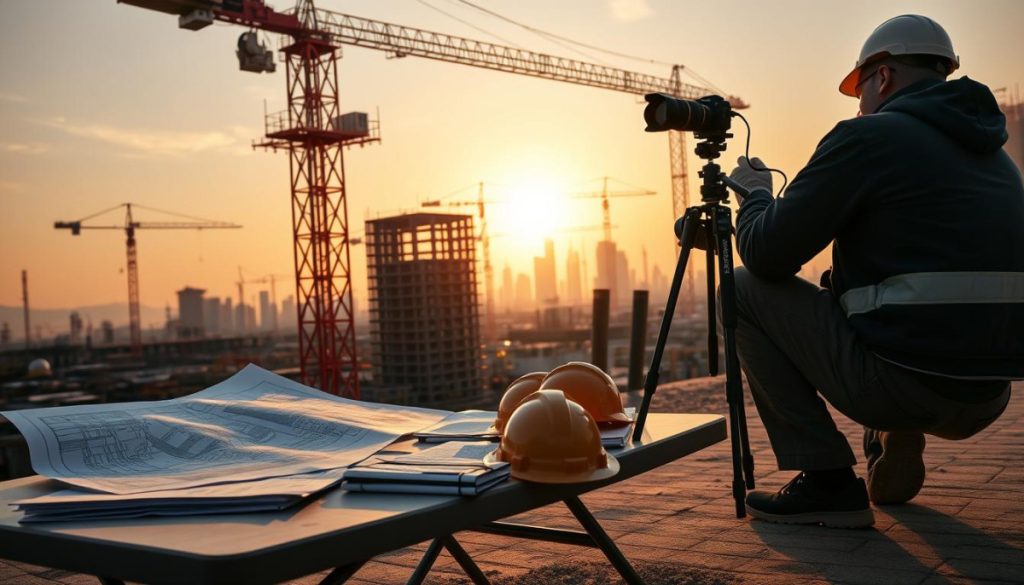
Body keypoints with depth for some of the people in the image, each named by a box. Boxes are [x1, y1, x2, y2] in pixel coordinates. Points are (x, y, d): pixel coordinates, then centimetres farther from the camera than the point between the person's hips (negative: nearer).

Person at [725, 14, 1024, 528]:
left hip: (902, 380, -9)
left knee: (744, 289, 5)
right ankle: (898, 450, 18)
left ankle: (826, 481, 1)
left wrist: (755, 194, 13)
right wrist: (845, 282, 29)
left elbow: (766, 255, -7)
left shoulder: (867, 136, -6)